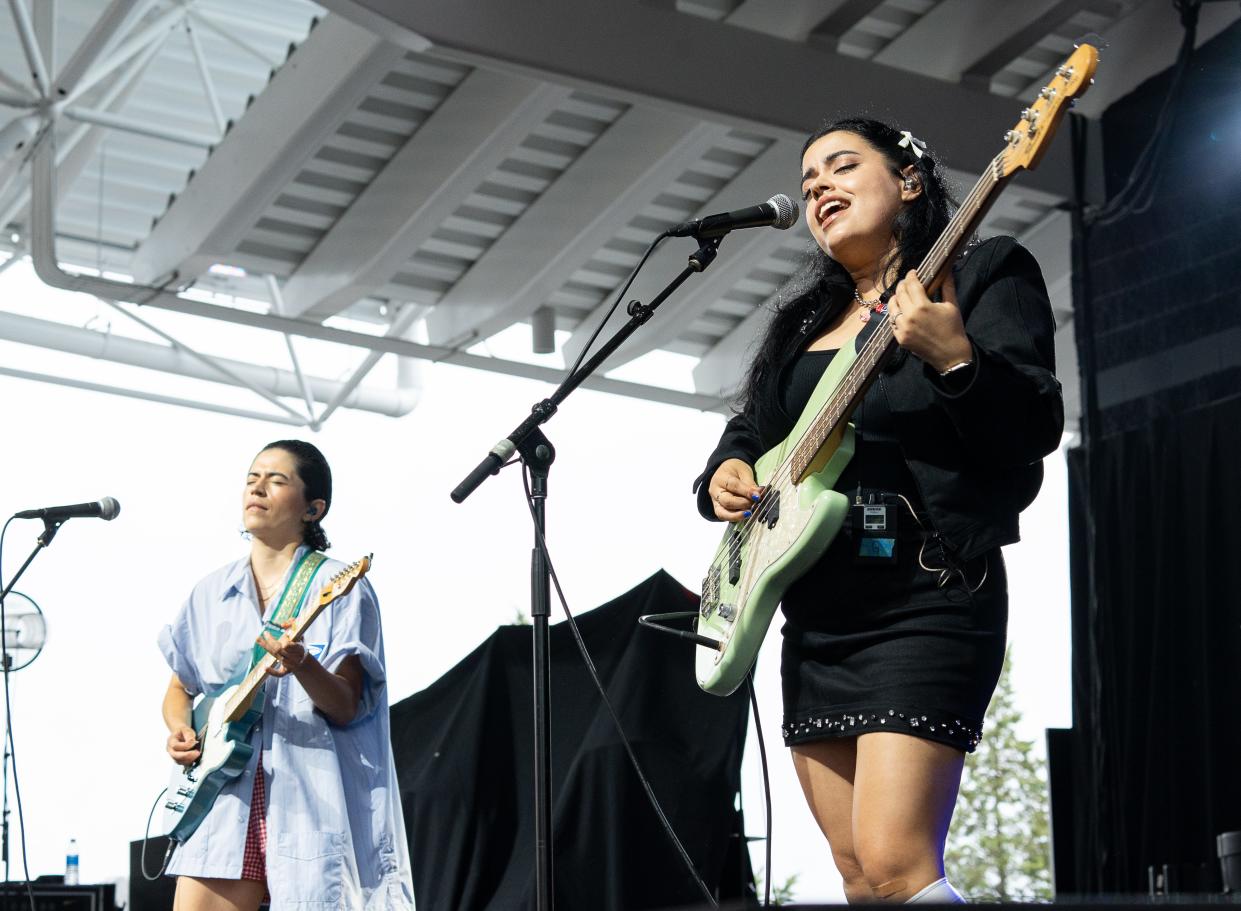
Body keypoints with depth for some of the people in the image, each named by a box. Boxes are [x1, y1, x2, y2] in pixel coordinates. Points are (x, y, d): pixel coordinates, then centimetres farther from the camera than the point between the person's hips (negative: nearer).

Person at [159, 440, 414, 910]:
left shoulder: (341, 588, 0)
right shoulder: (212, 593, 14)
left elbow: (346, 708, -8)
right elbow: (179, 689, 23)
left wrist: (302, 665, -28)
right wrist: (180, 730, 1)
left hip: (311, 796, -4)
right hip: (224, 794, 4)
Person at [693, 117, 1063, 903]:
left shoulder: (985, 273, 0)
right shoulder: (804, 320, 20)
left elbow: (1038, 429, -12)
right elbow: (751, 430, 27)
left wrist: (955, 360, -30)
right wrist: (725, 474, 3)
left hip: (927, 600, -7)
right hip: (815, 615, 8)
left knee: (893, 866, -19)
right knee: (857, 873, 6)